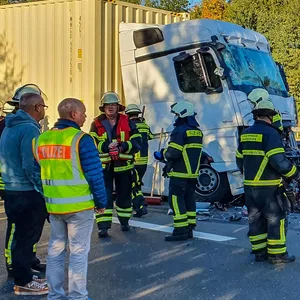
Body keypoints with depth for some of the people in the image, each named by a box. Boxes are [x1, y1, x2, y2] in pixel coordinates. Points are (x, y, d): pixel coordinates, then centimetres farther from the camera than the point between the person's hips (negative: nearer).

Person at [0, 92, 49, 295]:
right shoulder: (30, 129, -19)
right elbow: (31, 166, -24)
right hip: (28, 193, -9)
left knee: (20, 235, 17)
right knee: (26, 237, 1)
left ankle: (23, 275, 29)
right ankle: (23, 283, 11)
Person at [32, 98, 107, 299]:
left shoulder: (41, 139, 6)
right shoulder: (81, 139, -15)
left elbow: (38, 175, 11)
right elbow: (95, 175, -14)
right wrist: (101, 202, -3)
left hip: (53, 206, 6)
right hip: (80, 206, -6)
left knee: (55, 250, 16)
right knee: (78, 252, 4)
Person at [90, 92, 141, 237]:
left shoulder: (128, 123, 3)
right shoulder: (97, 124, 1)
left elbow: (137, 142, -3)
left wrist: (122, 146, -20)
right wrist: (107, 146, -25)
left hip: (123, 165, 2)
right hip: (104, 166, -2)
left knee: (124, 195, 14)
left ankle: (124, 221, 32)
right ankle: (103, 226, -3)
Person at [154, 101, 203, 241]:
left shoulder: (180, 131, -14)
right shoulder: (197, 132, 14)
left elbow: (173, 152, -21)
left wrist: (162, 154, 0)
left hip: (179, 173, -9)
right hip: (193, 173, 9)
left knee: (176, 200, -4)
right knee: (189, 200, 13)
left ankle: (180, 231, -4)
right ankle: (189, 229, 18)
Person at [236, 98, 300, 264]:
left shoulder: (245, 134, 11)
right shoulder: (270, 133, -14)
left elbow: (240, 160, 17)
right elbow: (279, 161, -22)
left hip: (250, 186, 7)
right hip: (269, 187, -7)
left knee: (255, 219, 13)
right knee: (275, 219, 2)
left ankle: (259, 251, 20)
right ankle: (277, 254, 7)